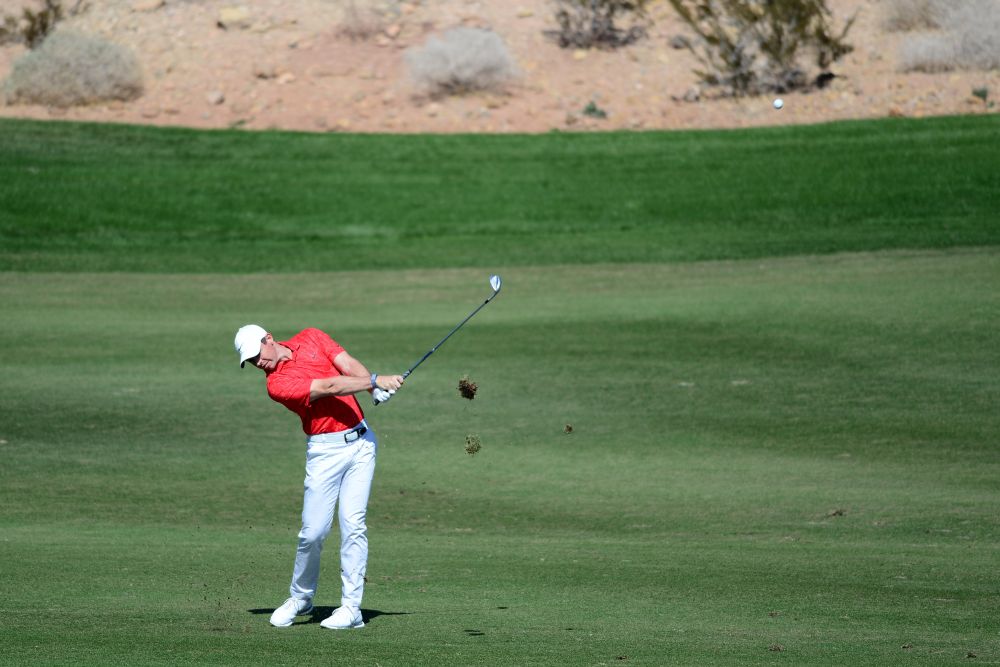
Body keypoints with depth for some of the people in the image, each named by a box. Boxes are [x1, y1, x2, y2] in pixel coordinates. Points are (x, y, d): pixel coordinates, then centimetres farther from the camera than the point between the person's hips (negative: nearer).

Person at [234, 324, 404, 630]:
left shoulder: (310, 338, 7)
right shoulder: (277, 384, -10)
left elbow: (350, 366, -2)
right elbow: (329, 387, -18)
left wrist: (375, 387, -20)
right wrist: (375, 381, -24)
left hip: (361, 441, 3)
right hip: (325, 450, -3)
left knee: (353, 524, -6)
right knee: (313, 531, -6)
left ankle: (351, 607, -6)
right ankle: (300, 598, 18)